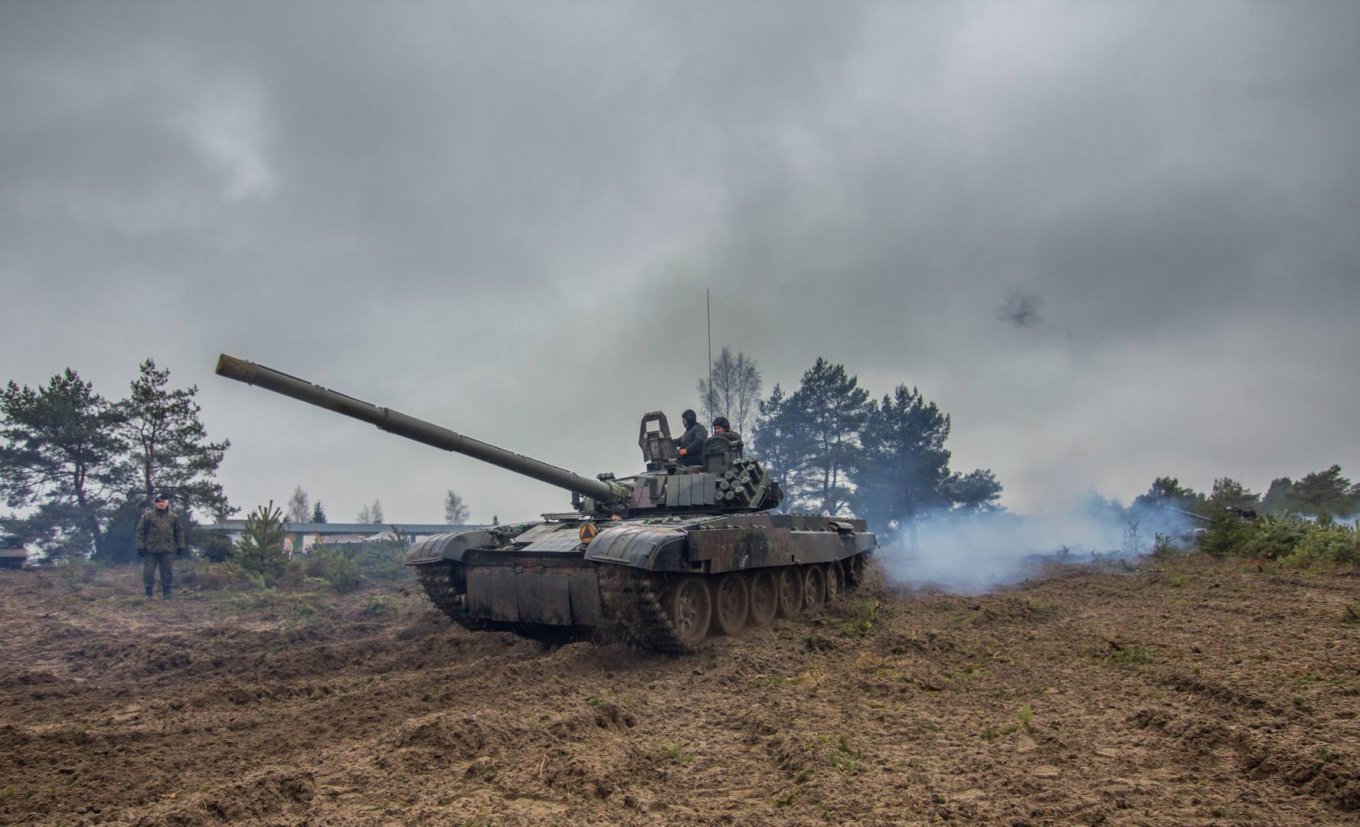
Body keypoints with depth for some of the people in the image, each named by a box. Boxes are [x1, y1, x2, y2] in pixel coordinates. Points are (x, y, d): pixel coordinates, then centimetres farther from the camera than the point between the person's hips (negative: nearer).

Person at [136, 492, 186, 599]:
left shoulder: (174, 517, 5)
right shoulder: (148, 515, -2)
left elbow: (179, 532, 12)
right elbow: (140, 531, -1)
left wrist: (180, 546, 8)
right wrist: (140, 546, -7)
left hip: (167, 551, 2)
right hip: (150, 550, -2)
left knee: (168, 572, 7)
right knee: (148, 572, 3)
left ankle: (167, 593, 18)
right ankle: (149, 593, 14)